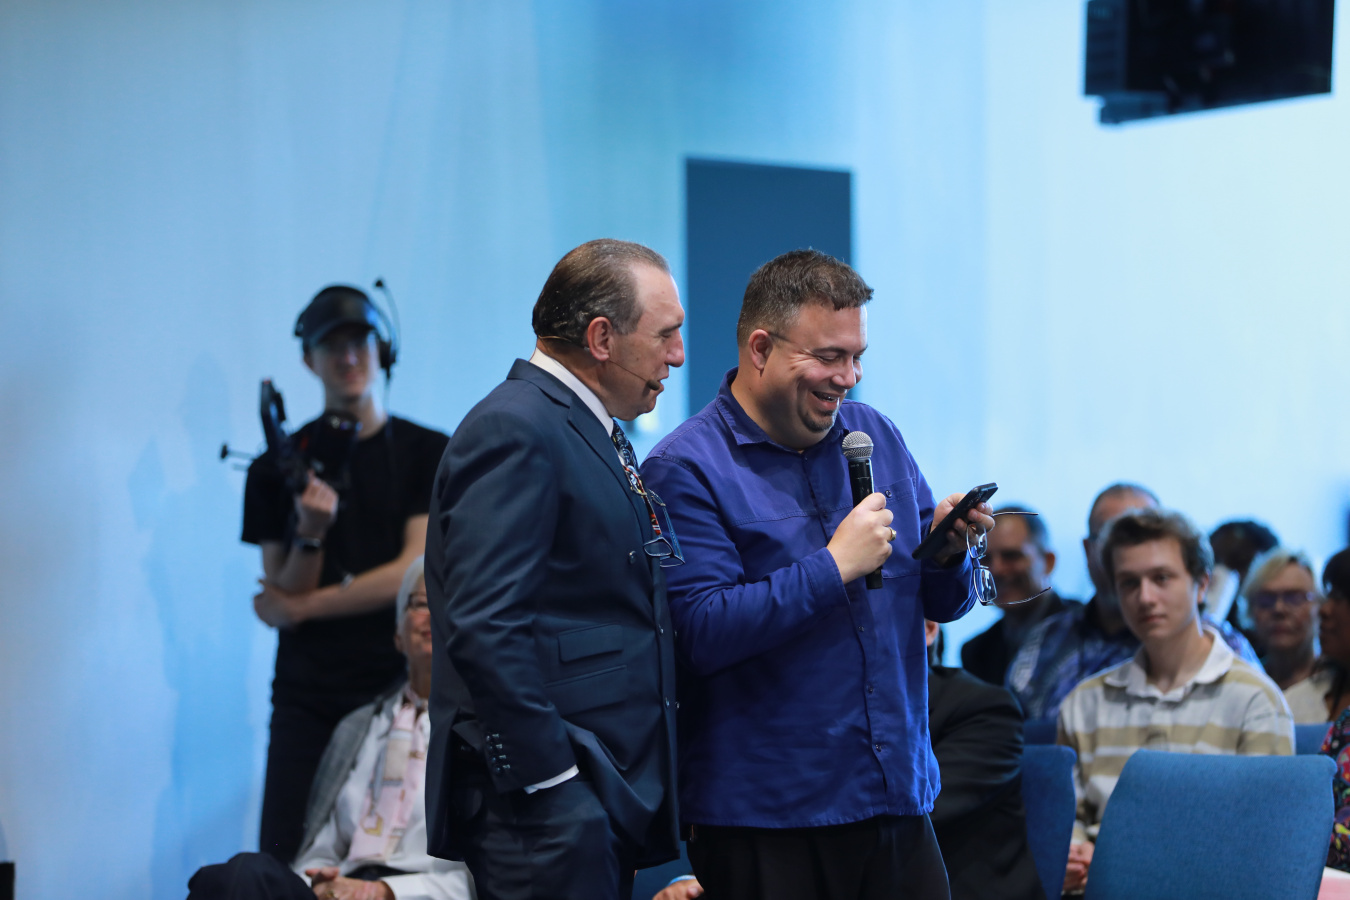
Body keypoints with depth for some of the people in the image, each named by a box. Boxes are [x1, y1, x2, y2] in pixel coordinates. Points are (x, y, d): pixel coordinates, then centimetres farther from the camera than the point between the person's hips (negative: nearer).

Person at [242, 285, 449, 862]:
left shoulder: (427, 453, 3)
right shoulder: (278, 466, 8)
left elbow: (415, 572, -5)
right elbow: (281, 605, 5)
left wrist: (304, 605, 0)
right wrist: (309, 533, -14)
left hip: (397, 685, -1)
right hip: (307, 698, 2)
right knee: (283, 866, -4)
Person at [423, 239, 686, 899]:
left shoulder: (595, 436, 19)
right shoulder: (515, 430, -13)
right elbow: (484, 628, -21)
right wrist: (550, 777, -20)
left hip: (608, 793, 10)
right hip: (553, 798, -10)